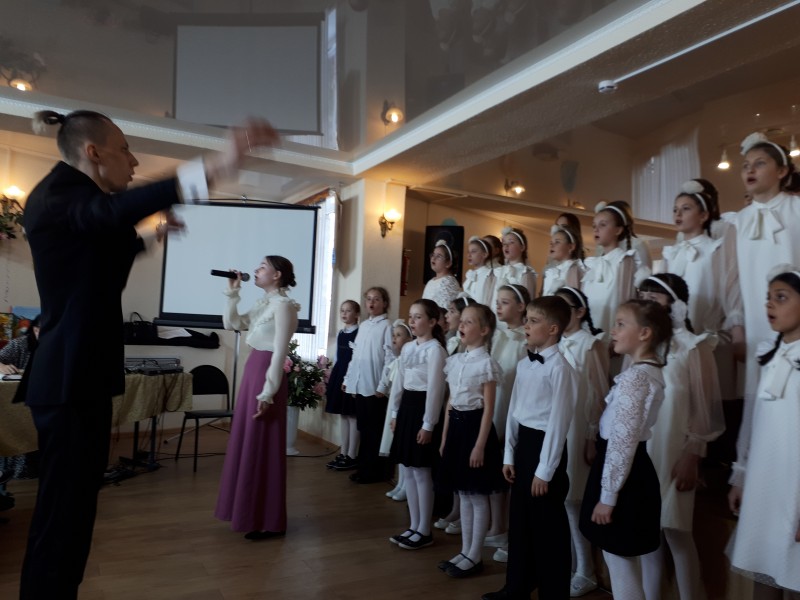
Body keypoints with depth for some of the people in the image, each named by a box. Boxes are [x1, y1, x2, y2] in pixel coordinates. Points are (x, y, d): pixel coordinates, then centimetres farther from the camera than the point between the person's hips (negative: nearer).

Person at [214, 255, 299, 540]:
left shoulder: (283, 305, -13)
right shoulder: (263, 303, 15)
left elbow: (280, 352, -18)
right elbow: (231, 323, 19)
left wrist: (267, 393, -21)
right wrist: (233, 293, 9)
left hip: (266, 374, -9)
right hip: (253, 371, 9)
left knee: (262, 448, -3)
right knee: (247, 444, 15)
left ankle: (268, 521, 8)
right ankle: (251, 511, 28)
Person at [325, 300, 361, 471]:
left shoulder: (360, 333, -10)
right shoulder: (341, 333, 14)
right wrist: (333, 378, 14)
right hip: (339, 376, 8)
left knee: (352, 415, -2)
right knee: (343, 415, 12)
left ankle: (352, 456, 5)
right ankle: (343, 454, 20)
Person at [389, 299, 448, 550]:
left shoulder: (435, 349, -13)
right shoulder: (407, 347, 12)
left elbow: (435, 389, -16)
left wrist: (428, 424, -17)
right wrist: (395, 413, 14)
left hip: (422, 407, -8)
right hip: (406, 407, 8)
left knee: (421, 473, 0)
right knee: (409, 471, 13)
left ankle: (424, 531, 13)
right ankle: (413, 526, 24)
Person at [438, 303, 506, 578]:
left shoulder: (486, 363, -12)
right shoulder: (455, 360, 9)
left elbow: (488, 408, -13)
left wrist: (480, 445, -16)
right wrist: (445, 437, 14)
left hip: (474, 426, -7)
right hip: (456, 426, 8)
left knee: (478, 497, 5)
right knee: (463, 494, 15)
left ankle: (474, 556, 17)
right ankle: (464, 552, 27)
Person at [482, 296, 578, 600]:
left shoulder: (560, 368, -17)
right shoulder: (524, 364, 7)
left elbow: (558, 421, -17)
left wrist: (545, 470, -15)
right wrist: (509, 455, 11)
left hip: (543, 444, -8)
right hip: (522, 442, 8)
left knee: (547, 525, 7)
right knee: (519, 520, 19)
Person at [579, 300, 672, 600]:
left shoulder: (635, 377, -22)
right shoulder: (650, 371, 8)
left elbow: (623, 442, -24)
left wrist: (607, 496, -19)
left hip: (621, 475, -10)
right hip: (631, 472, 10)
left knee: (619, 565, 5)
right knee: (624, 563, 21)